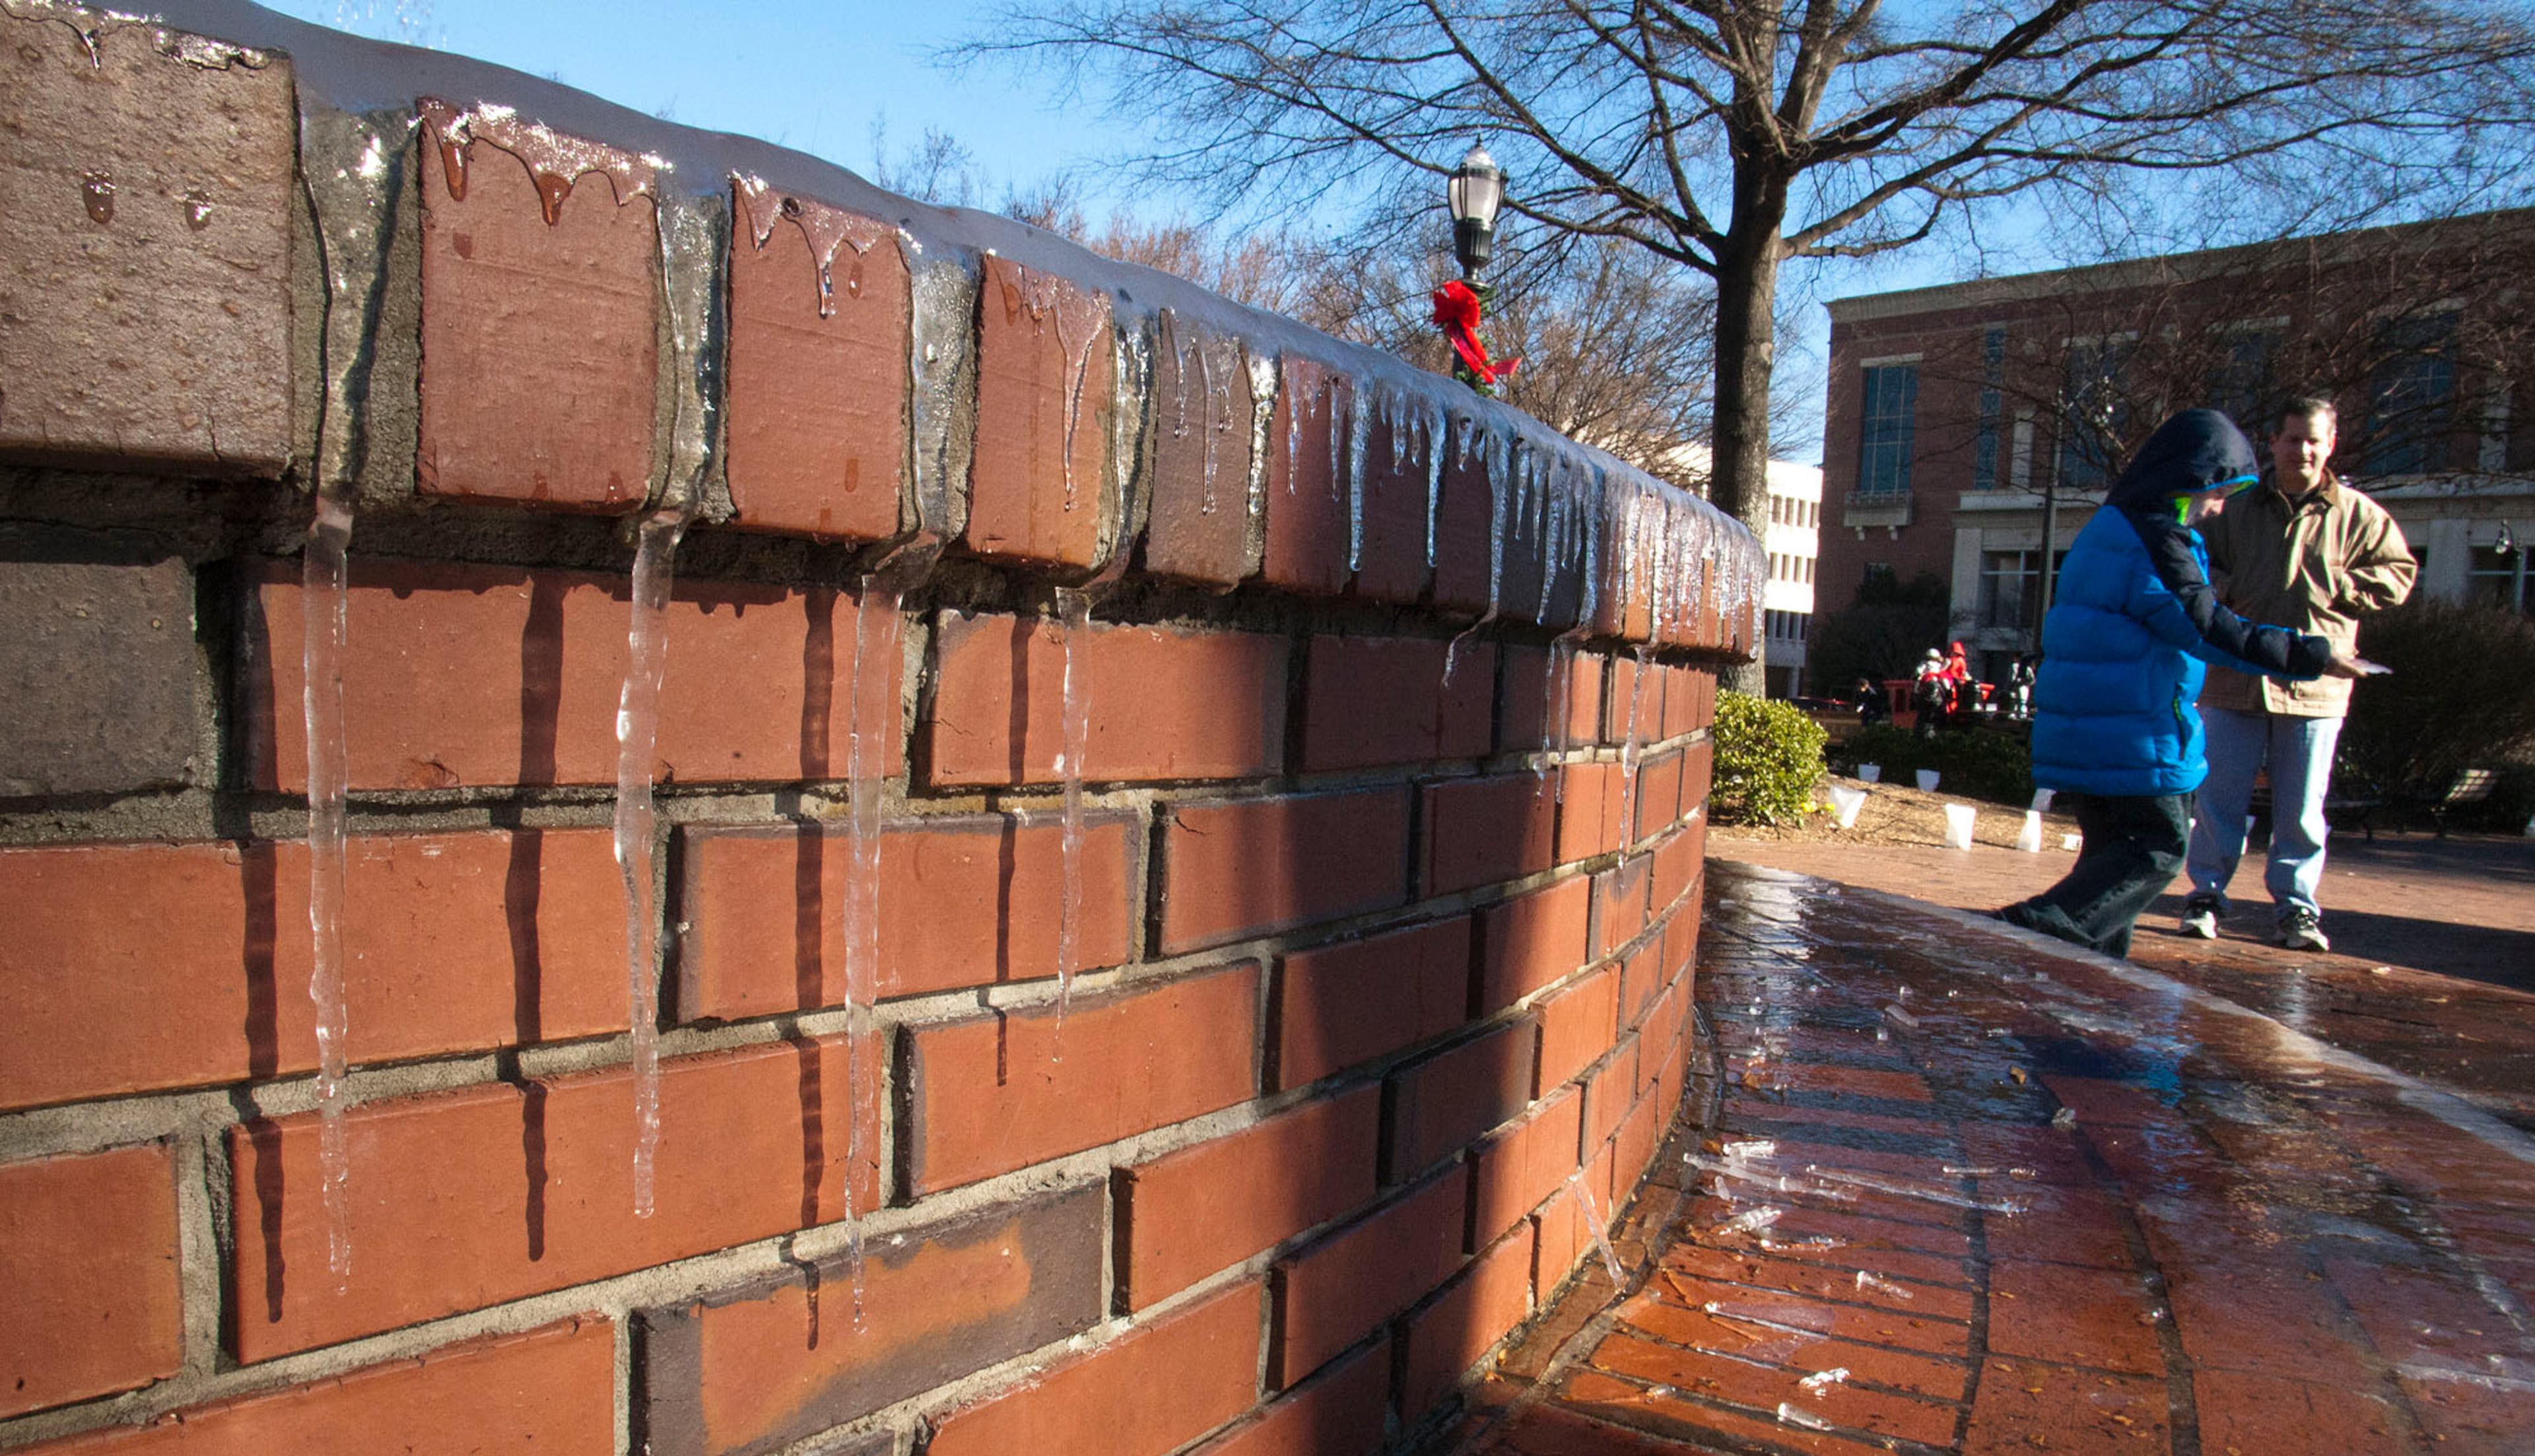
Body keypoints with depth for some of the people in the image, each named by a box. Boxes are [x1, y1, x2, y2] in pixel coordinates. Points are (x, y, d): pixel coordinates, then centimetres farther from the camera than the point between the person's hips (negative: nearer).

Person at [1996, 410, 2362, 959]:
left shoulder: (2110, 528, 18)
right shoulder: (2154, 542, -14)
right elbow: (2212, 630, -18)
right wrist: (2311, 655, -13)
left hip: (2079, 730, 10)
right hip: (2130, 737, -10)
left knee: (2116, 847, 15)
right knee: (2157, 848, -4)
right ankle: (2042, 925, -18)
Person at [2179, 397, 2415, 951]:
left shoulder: (2358, 515, 6)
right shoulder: (2237, 507, 7)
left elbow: (2398, 576, 6)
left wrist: (2332, 585, -8)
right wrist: (2225, 592, -6)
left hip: (2313, 682, 0)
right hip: (2234, 679, 0)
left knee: (2301, 810, 5)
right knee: (2219, 799, 4)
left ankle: (2295, 908, 15)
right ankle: (2206, 896, 14)